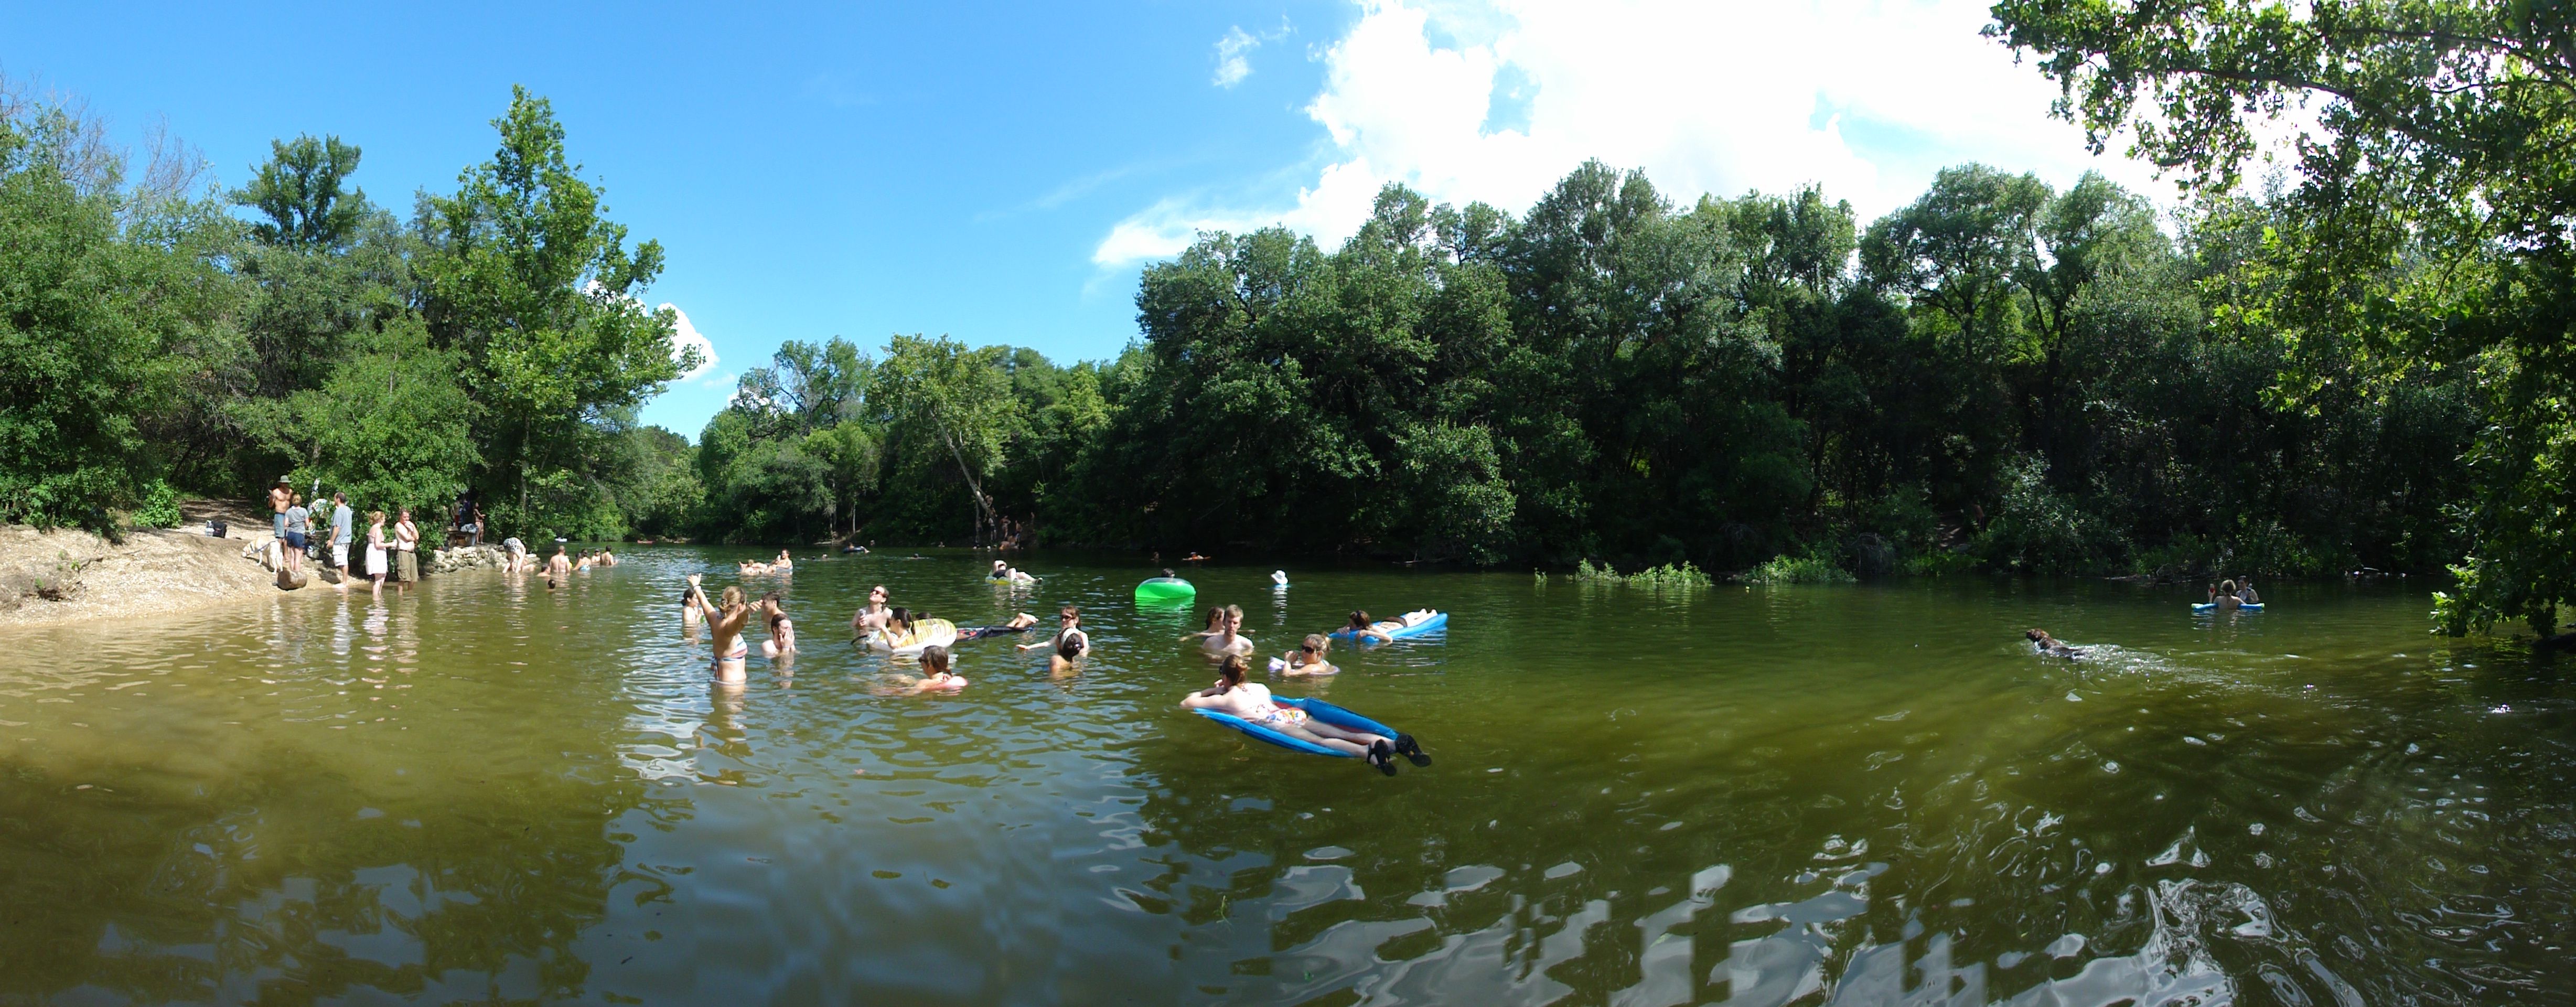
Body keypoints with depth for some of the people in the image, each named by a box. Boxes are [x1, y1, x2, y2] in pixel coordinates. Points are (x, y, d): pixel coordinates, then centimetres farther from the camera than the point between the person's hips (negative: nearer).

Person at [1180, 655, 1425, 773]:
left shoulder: (1224, 698, 18)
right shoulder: (1260, 688, 35)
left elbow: (1185, 703, 21)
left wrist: (1210, 690, 37)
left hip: (1274, 723, -6)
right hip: (1294, 714, 6)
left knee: (1320, 742, -31)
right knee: (1345, 735, -12)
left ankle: (1368, 752, -58)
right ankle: (1395, 743, -35)